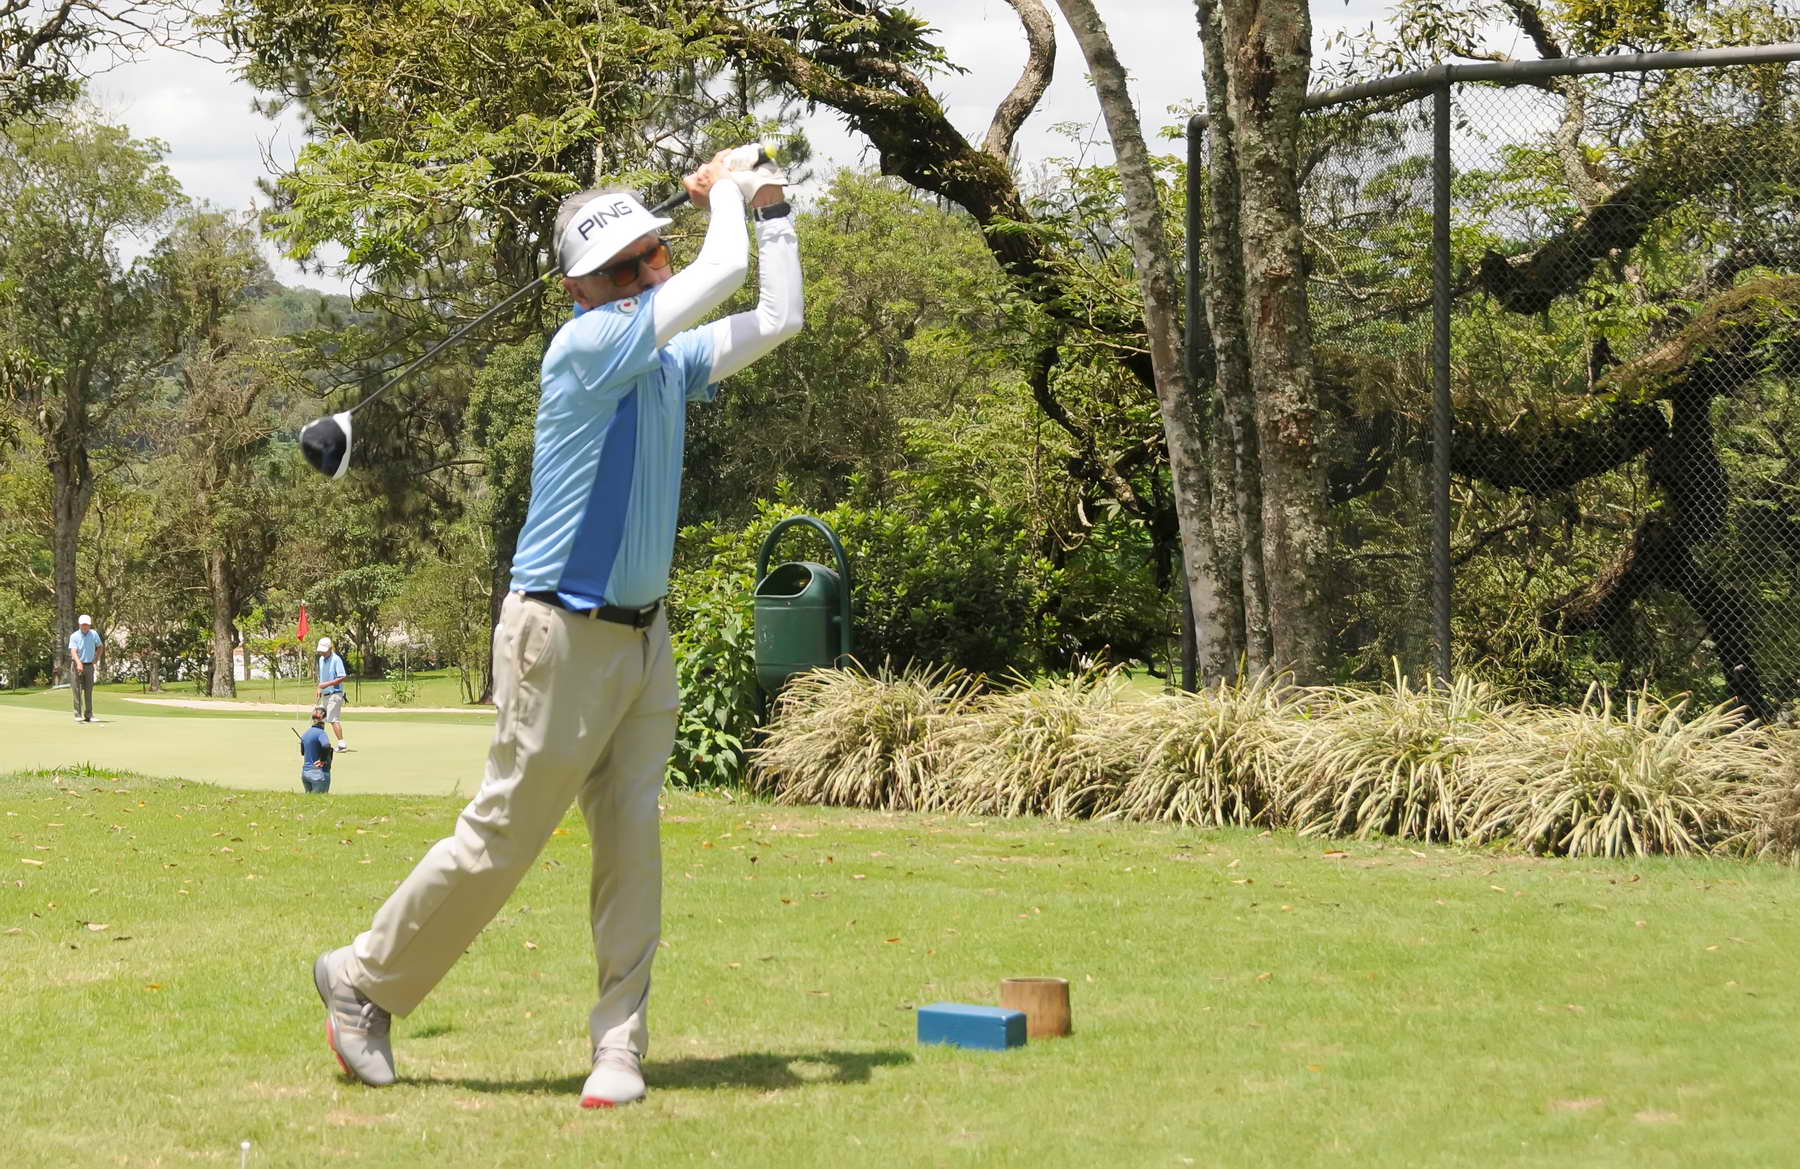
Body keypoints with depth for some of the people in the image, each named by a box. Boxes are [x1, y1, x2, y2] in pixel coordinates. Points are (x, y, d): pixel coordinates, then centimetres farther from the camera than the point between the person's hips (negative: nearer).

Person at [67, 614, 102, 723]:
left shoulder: (94, 634, 2)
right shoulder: (74, 636, -10)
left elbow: (100, 646, 18)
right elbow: (73, 651, -22)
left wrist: (97, 658, 4)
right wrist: (79, 663, -38)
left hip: (89, 666, 3)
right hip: (77, 665, -3)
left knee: (89, 691, 4)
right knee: (77, 691, -4)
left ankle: (89, 715, 8)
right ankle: (78, 715, -2)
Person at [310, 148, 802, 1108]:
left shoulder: (667, 360, 9)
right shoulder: (587, 345, -15)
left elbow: (776, 318, 16)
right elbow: (720, 273, -19)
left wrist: (770, 207, 12)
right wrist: (725, 193, -1)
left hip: (642, 634, 8)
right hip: (562, 636, -7)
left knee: (632, 843, 2)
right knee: (500, 839, -1)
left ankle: (619, 1047, 5)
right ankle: (362, 981, 17)